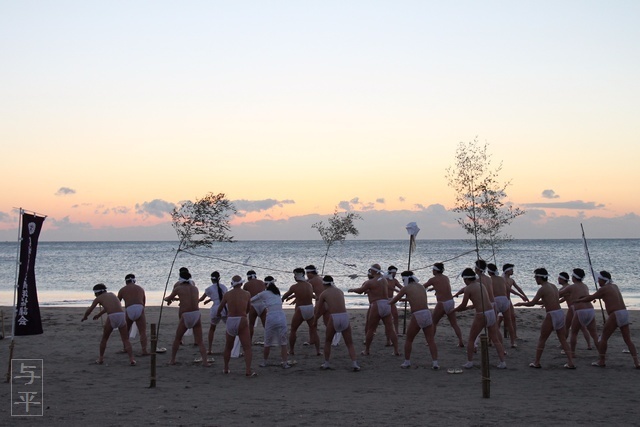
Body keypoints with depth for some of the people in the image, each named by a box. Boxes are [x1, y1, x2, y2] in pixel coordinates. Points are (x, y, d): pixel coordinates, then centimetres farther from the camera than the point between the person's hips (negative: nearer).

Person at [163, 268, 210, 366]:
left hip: (186, 316, -3)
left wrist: (169, 299, 38)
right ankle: (205, 361, -5)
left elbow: (168, 299, 14)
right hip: (197, 314, 3)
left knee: (177, 339, 17)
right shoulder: (195, 288, 12)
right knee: (199, 341, 8)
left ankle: (172, 360, 22)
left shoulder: (178, 288, 0)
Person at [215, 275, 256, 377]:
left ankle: (226, 368, 29)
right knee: (247, 347, -2)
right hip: (242, 321, -2)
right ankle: (248, 370, -14)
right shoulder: (247, 294, 0)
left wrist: (218, 314, 41)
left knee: (228, 347, 21)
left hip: (230, 321, 2)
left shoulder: (227, 295, 2)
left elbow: (220, 307, 18)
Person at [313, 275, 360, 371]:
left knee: (328, 341, 21)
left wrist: (315, 321, 34)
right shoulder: (340, 291, 19)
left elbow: (318, 311, 15)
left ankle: (326, 363, 24)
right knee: (349, 343, 10)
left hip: (334, 317, -3)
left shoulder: (323, 294, 8)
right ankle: (354, 363, -6)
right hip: (345, 316, 3)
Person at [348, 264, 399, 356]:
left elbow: (360, 290, 1)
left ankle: (366, 350, 14)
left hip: (376, 306, -6)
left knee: (370, 329, 6)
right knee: (390, 329, 4)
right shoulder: (384, 280, 13)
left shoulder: (371, 282, -8)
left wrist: (352, 289, 22)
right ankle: (396, 351, 0)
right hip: (387, 304, 6)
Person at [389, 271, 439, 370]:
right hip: (427, 313, 4)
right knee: (431, 340, 5)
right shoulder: (422, 287, 18)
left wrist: (387, 303, 35)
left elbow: (394, 300, 14)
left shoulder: (406, 288, 4)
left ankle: (407, 362, 20)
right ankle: (435, 363, -3)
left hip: (417, 316, -4)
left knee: (409, 340, 14)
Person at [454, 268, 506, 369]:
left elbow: (463, 306, -2)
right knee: (496, 340, 12)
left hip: (481, 315, -6)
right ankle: (502, 362, 8)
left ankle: (469, 362, 12)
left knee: (471, 339, 12)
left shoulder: (468, 288, -5)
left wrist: (454, 310, 16)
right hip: (492, 312, 6)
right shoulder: (481, 284, 16)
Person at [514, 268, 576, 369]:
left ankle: (537, 362, 12)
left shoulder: (543, 289, -10)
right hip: (560, 313, 7)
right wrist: (537, 302, 31)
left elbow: (532, 303, -10)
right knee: (563, 339, 13)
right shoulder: (553, 287, 14)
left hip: (552, 315, -7)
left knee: (542, 339, 6)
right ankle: (571, 362, 8)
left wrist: (521, 304, 7)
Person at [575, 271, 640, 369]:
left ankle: (601, 361, 11)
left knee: (604, 338, 6)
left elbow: (591, 298, 3)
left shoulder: (603, 289, -5)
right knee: (628, 340, 8)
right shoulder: (614, 286, 20)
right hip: (624, 313, 8)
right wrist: (586, 296, 34)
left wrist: (578, 300, 18)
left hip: (615, 315, -8)